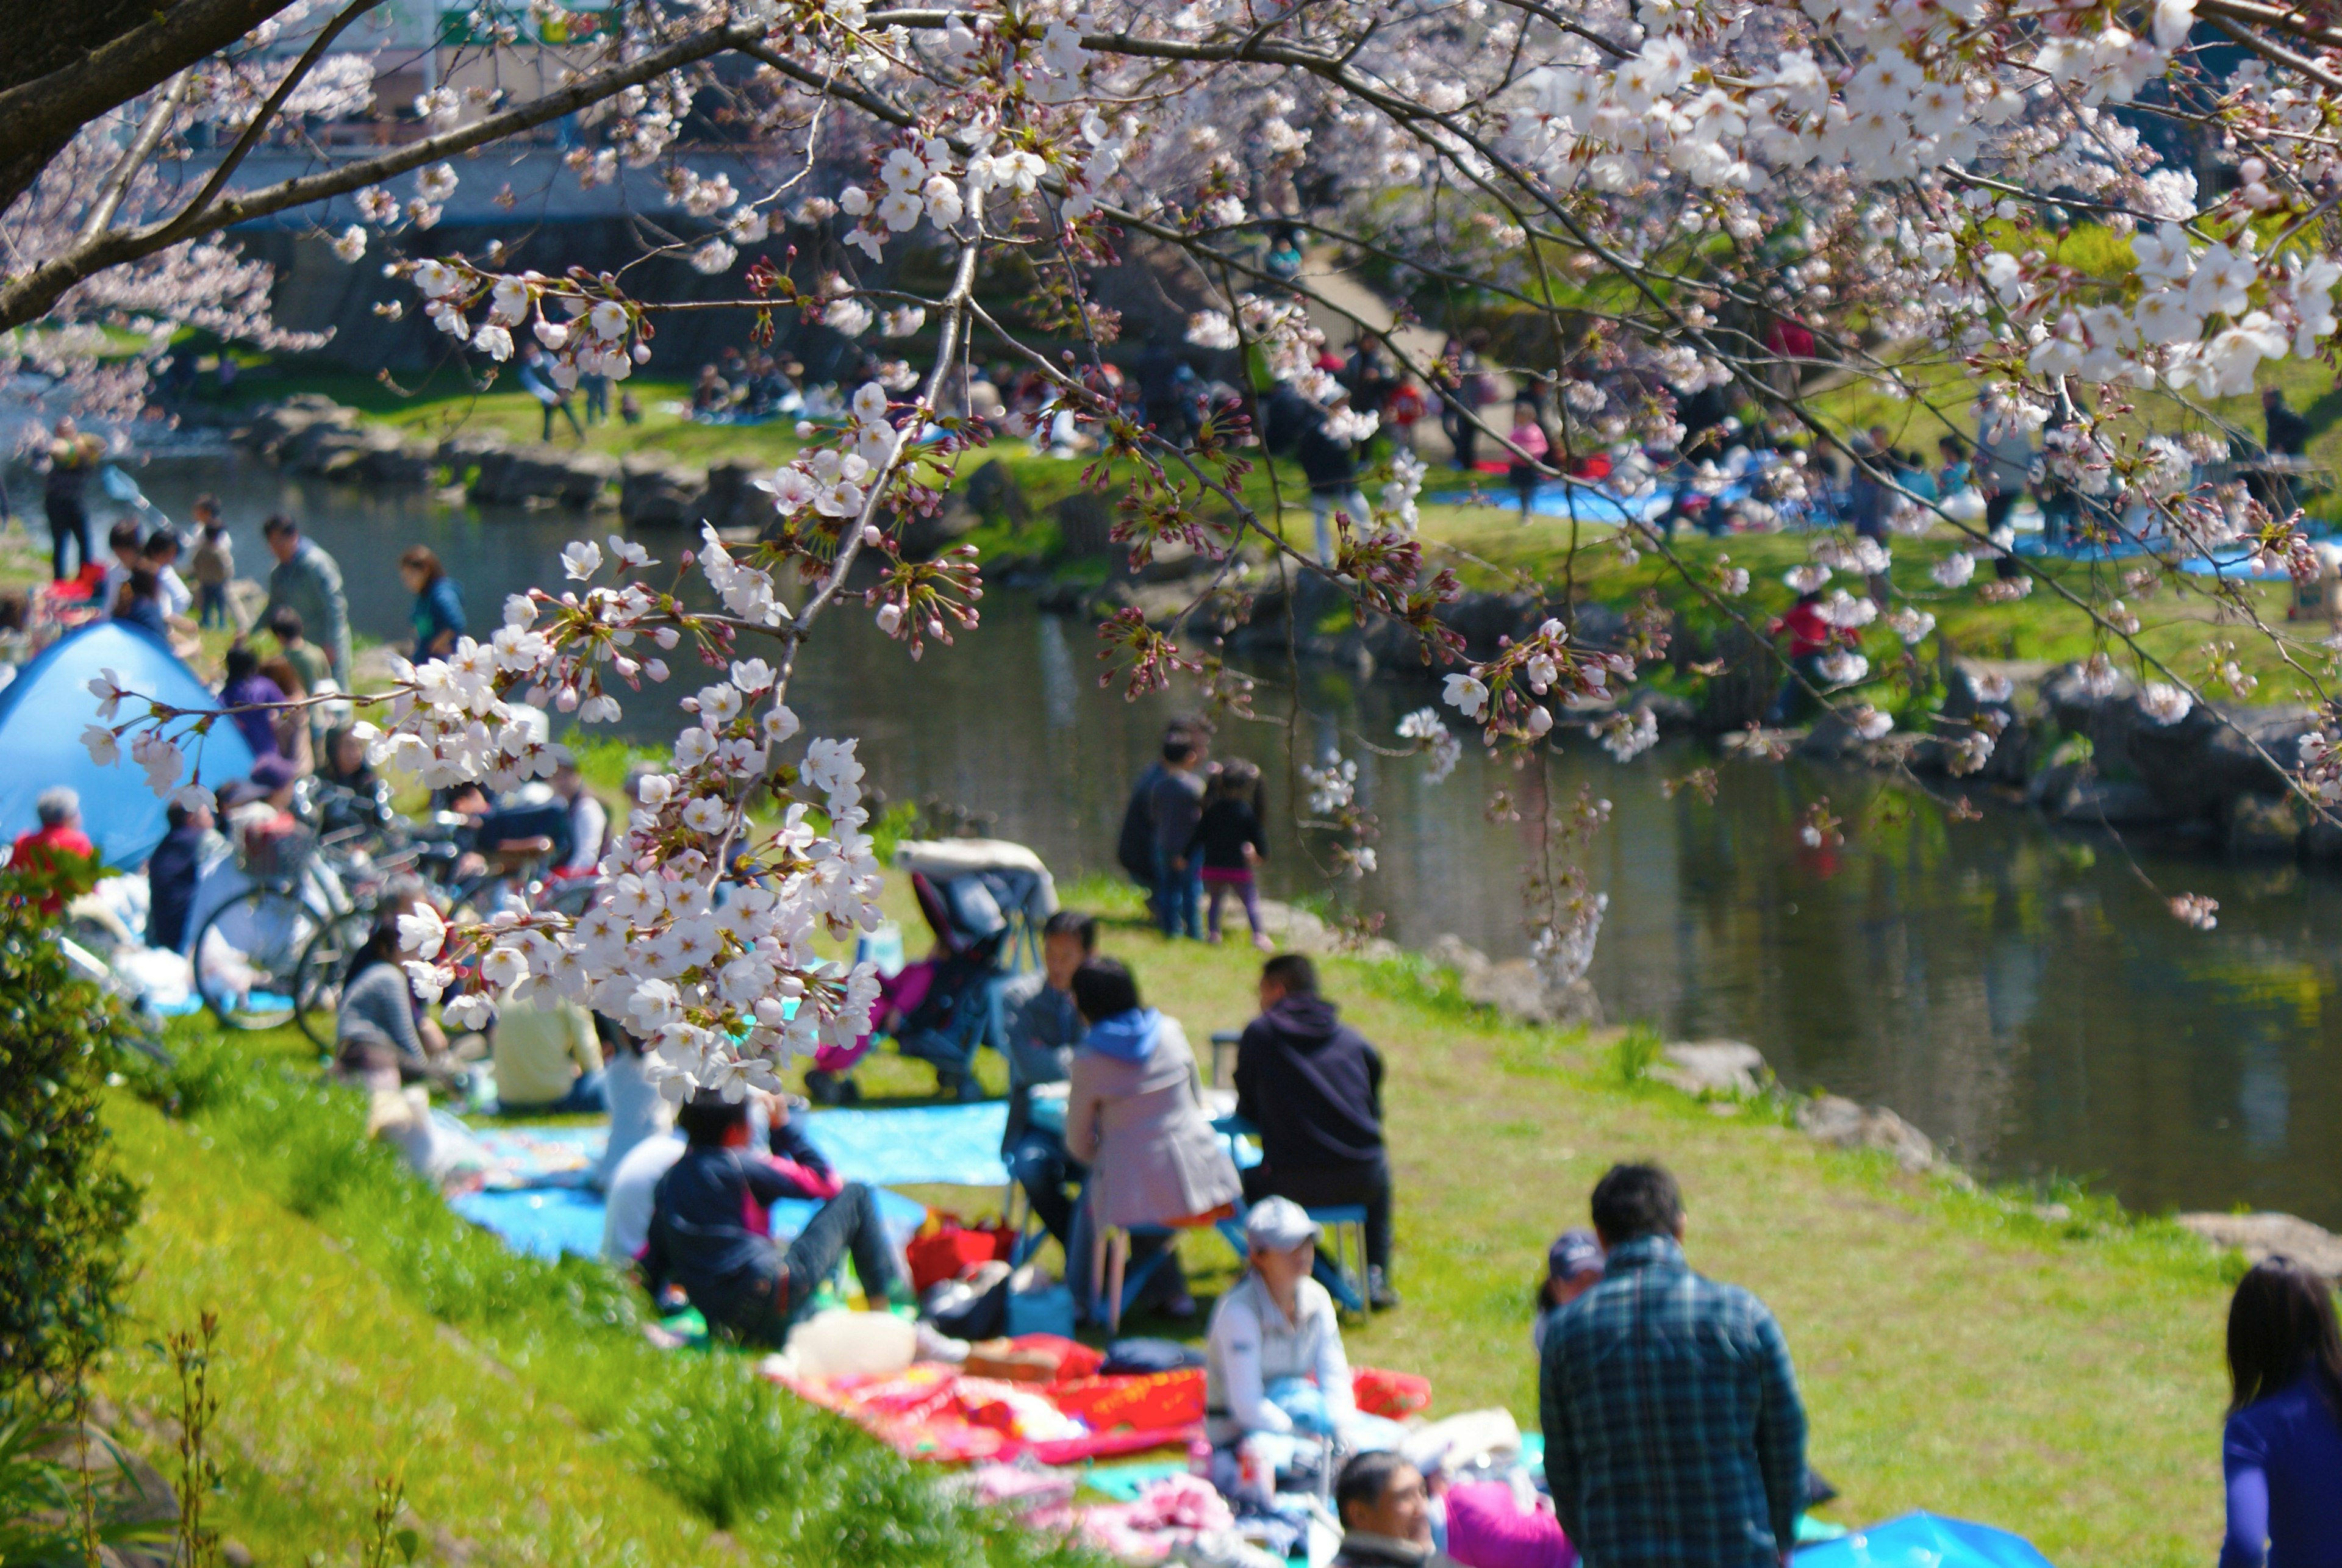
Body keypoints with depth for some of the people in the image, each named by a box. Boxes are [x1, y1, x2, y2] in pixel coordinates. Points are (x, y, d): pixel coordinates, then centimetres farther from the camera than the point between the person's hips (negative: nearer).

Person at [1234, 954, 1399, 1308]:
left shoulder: (1259, 1034, 2)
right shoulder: (1351, 1037, 11)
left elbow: (1247, 1110, 9)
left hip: (1292, 1185, -3)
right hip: (1360, 1182, 3)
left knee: (1248, 1179, 29)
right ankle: (1376, 1277, 29)